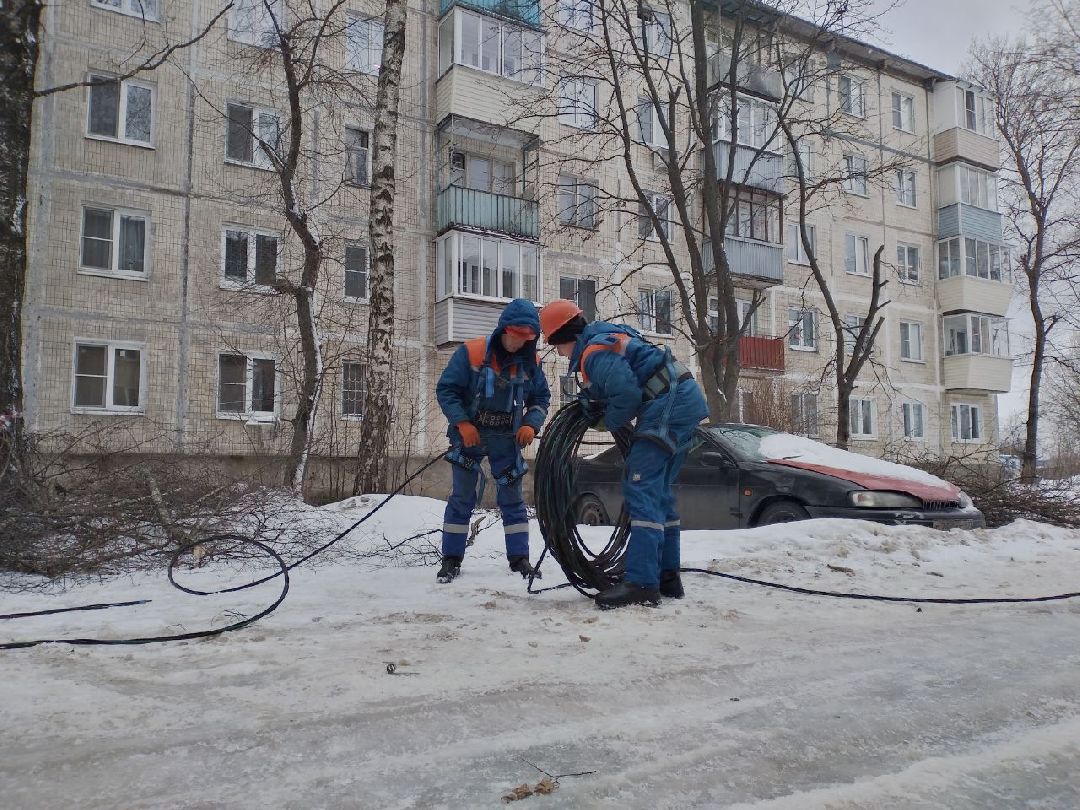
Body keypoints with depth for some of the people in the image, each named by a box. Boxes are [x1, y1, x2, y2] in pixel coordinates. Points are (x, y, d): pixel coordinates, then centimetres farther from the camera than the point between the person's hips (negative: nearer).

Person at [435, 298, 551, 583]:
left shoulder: (530, 362, -4)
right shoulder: (471, 352, -15)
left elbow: (541, 398, 8)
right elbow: (445, 390, -12)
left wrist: (531, 424, -11)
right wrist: (462, 423, -22)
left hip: (507, 439, 3)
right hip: (469, 435, -3)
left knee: (512, 498, 6)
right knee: (462, 497, 1)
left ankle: (519, 558, 16)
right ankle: (451, 559, 12)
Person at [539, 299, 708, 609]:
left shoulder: (595, 352, -12)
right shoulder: (606, 335, 20)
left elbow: (627, 395, -22)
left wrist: (607, 422, -2)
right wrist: (592, 399, 12)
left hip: (668, 406, -11)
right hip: (685, 400, 11)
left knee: (641, 488, -14)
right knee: (659, 492, 14)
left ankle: (641, 583, -19)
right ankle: (667, 577, 19)